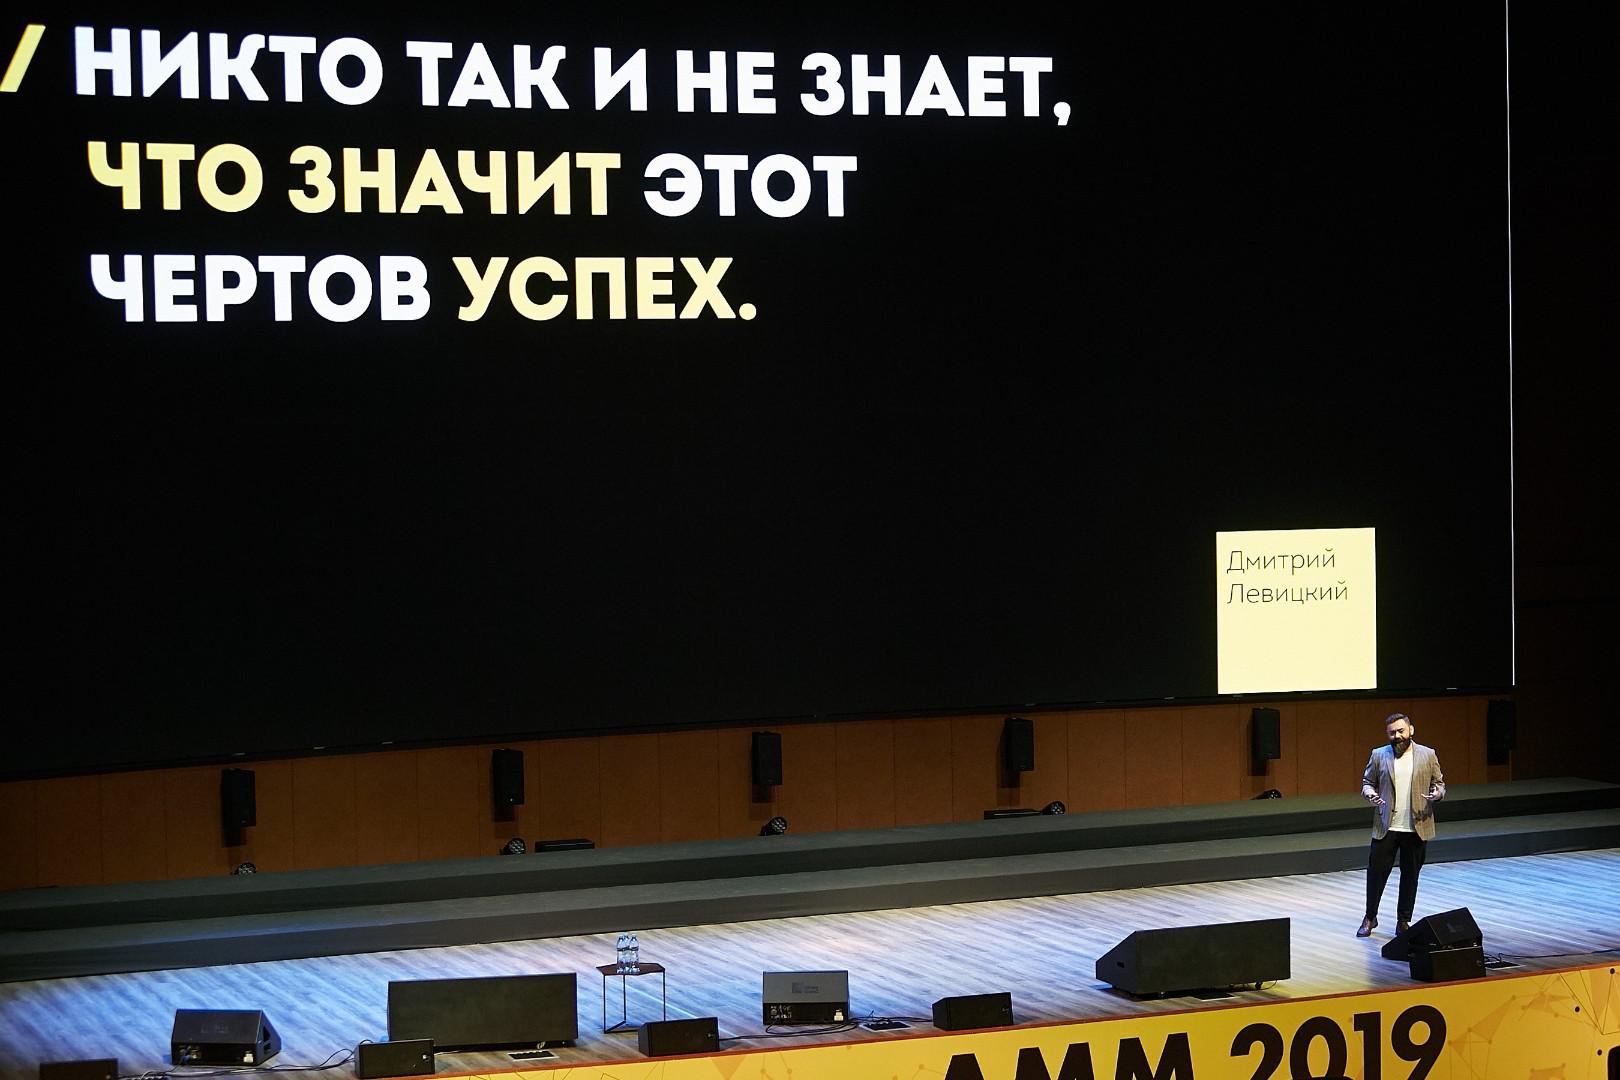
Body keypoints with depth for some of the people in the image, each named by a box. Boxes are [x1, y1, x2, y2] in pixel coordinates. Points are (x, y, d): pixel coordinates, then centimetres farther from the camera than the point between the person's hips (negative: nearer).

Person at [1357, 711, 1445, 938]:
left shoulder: (1428, 755, 3)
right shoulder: (1379, 755, 4)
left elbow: (1439, 783, 9)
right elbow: (1367, 781, 10)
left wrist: (1438, 793, -14)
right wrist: (1369, 793, -12)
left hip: (1417, 827, 0)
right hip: (1385, 827, 0)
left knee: (1410, 875, 8)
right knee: (1376, 871, 2)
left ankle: (1403, 921, 18)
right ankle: (1370, 918, 17)